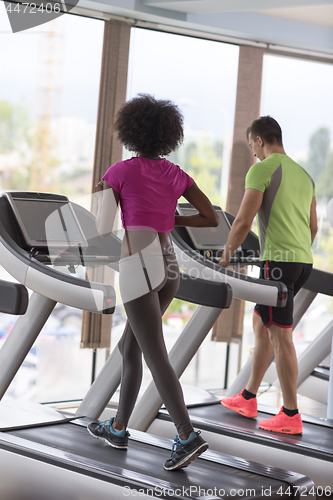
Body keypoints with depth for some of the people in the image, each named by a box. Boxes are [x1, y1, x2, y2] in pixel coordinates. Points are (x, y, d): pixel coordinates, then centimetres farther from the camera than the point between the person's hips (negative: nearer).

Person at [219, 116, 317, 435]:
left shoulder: (261, 170, -8)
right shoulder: (303, 175, 17)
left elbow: (243, 221, -11)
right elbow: (313, 226, 21)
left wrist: (226, 255, 3)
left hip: (278, 260, -9)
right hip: (303, 262, 9)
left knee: (280, 335, -4)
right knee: (260, 323, 19)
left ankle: (291, 416, 0)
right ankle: (248, 399, 26)